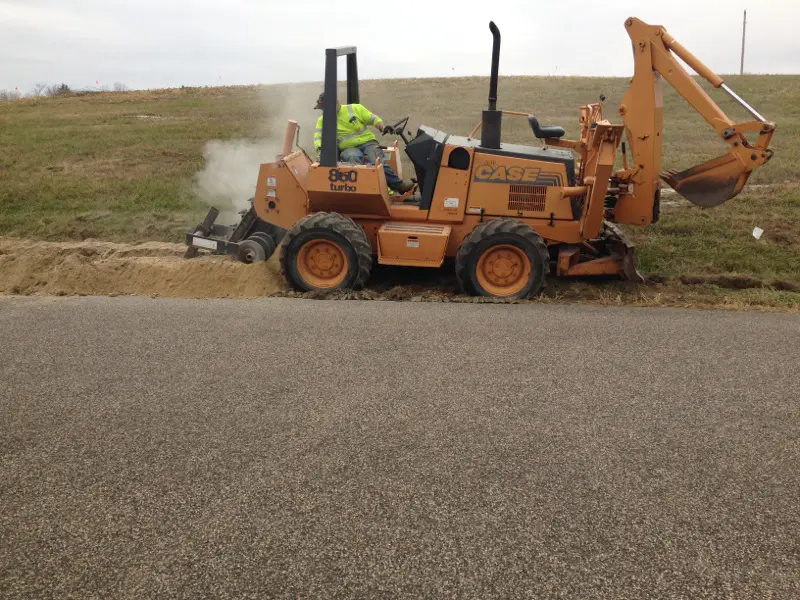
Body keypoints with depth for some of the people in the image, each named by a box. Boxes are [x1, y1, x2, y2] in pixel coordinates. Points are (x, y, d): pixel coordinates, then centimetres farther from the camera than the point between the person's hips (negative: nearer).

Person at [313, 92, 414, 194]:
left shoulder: (355, 108, 6)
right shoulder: (323, 120, 9)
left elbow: (373, 119, 8)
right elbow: (318, 137, -2)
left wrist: (383, 127, -12)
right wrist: (319, 149, -23)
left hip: (368, 142, 0)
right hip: (348, 148, 0)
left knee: (378, 162, -30)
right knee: (353, 157, -37)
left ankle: (399, 185, -30)